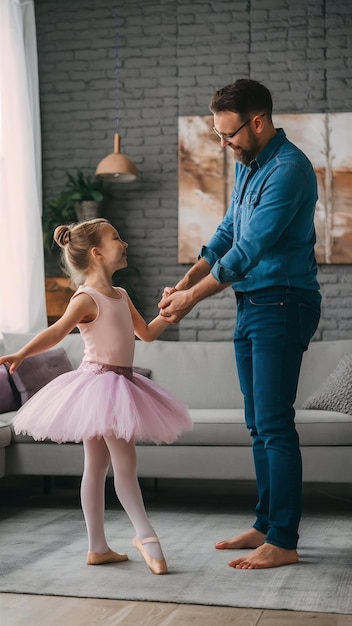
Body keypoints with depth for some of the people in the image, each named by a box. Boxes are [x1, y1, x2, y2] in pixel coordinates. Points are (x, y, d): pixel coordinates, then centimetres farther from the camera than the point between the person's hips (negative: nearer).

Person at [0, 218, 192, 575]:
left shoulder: (120, 296, 15)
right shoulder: (87, 298, -13)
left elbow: (146, 333, 26)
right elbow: (56, 332, -28)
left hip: (119, 385, 9)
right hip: (99, 382, -9)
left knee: (97, 466, 11)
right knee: (125, 463, -5)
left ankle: (98, 548, 16)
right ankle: (145, 535, 5)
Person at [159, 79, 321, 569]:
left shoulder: (288, 169, -18)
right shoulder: (246, 165, 13)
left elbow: (249, 250, -21)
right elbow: (228, 232, 18)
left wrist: (193, 299, -14)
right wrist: (184, 283, 4)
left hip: (282, 305, -10)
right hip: (251, 305, 10)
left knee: (275, 425, -8)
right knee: (259, 425, 12)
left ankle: (283, 542, -2)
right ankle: (266, 525, 21)